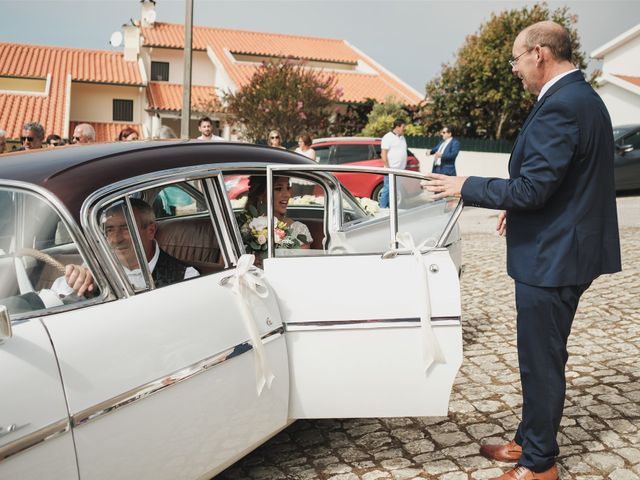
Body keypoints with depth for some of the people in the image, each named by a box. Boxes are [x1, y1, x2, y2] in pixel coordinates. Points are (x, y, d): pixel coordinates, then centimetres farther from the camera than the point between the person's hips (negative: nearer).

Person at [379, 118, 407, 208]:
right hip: (392, 170, -8)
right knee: (387, 190, -6)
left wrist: (404, 167, 16)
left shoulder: (402, 137, 17)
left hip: (401, 170, 8)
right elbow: (384, 154, -12)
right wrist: (387, 168, -16)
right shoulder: (388, 137, -7)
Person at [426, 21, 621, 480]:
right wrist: (517, 207, 16)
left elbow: (532, 188, -25)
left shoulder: (560, 106, -22)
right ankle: (531, 441, 35)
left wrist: (466, 186, -14)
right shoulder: (583, 97, 12)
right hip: (562, 249, 10)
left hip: (551, 257, -10)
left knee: (542, 362, 3)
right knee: (541, 357, 20)